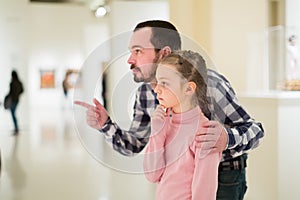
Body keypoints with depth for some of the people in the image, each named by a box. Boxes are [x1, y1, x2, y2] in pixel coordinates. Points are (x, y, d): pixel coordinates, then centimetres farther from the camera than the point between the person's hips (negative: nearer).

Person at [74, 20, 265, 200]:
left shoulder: (209, 83, -27)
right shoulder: (145, 93, -8)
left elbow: (255, 129, -23)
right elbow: (134, 145, 3)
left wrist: (227, 138, -45)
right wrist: (106, 125, -16)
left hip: (224, 179, -5)